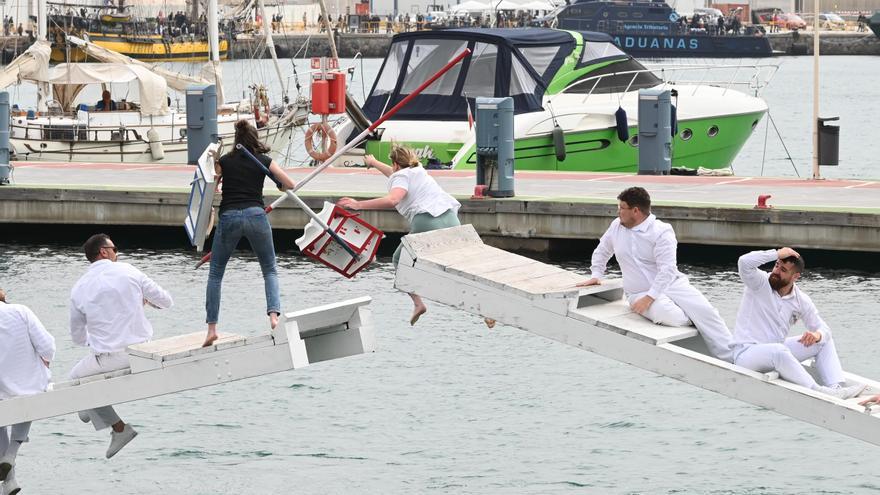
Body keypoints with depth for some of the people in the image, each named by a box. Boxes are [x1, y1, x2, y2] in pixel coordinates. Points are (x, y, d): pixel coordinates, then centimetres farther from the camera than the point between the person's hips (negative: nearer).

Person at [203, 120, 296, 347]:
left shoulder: (224, 161, 10)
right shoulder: (264, 161, 9)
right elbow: (291, 186, 8)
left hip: (228, 217, 0)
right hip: (256, 215, 0)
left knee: (215, 273, 12)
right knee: (270, 270, 15)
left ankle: (212, 328, 3)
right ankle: (273, 314, -8)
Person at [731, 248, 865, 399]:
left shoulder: (801, 300, 3)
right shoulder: (759, 283, -9)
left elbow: (823, 329, 5)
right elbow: (745, 262, -29)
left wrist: (817, 334, -21)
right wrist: (777, 254, -21)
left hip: (778, 353, 6)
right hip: (746, 352, -6)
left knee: (825, 342, 1)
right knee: (778, 351, -38)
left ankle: (836, 388, -20)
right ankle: (817, 391, -39)